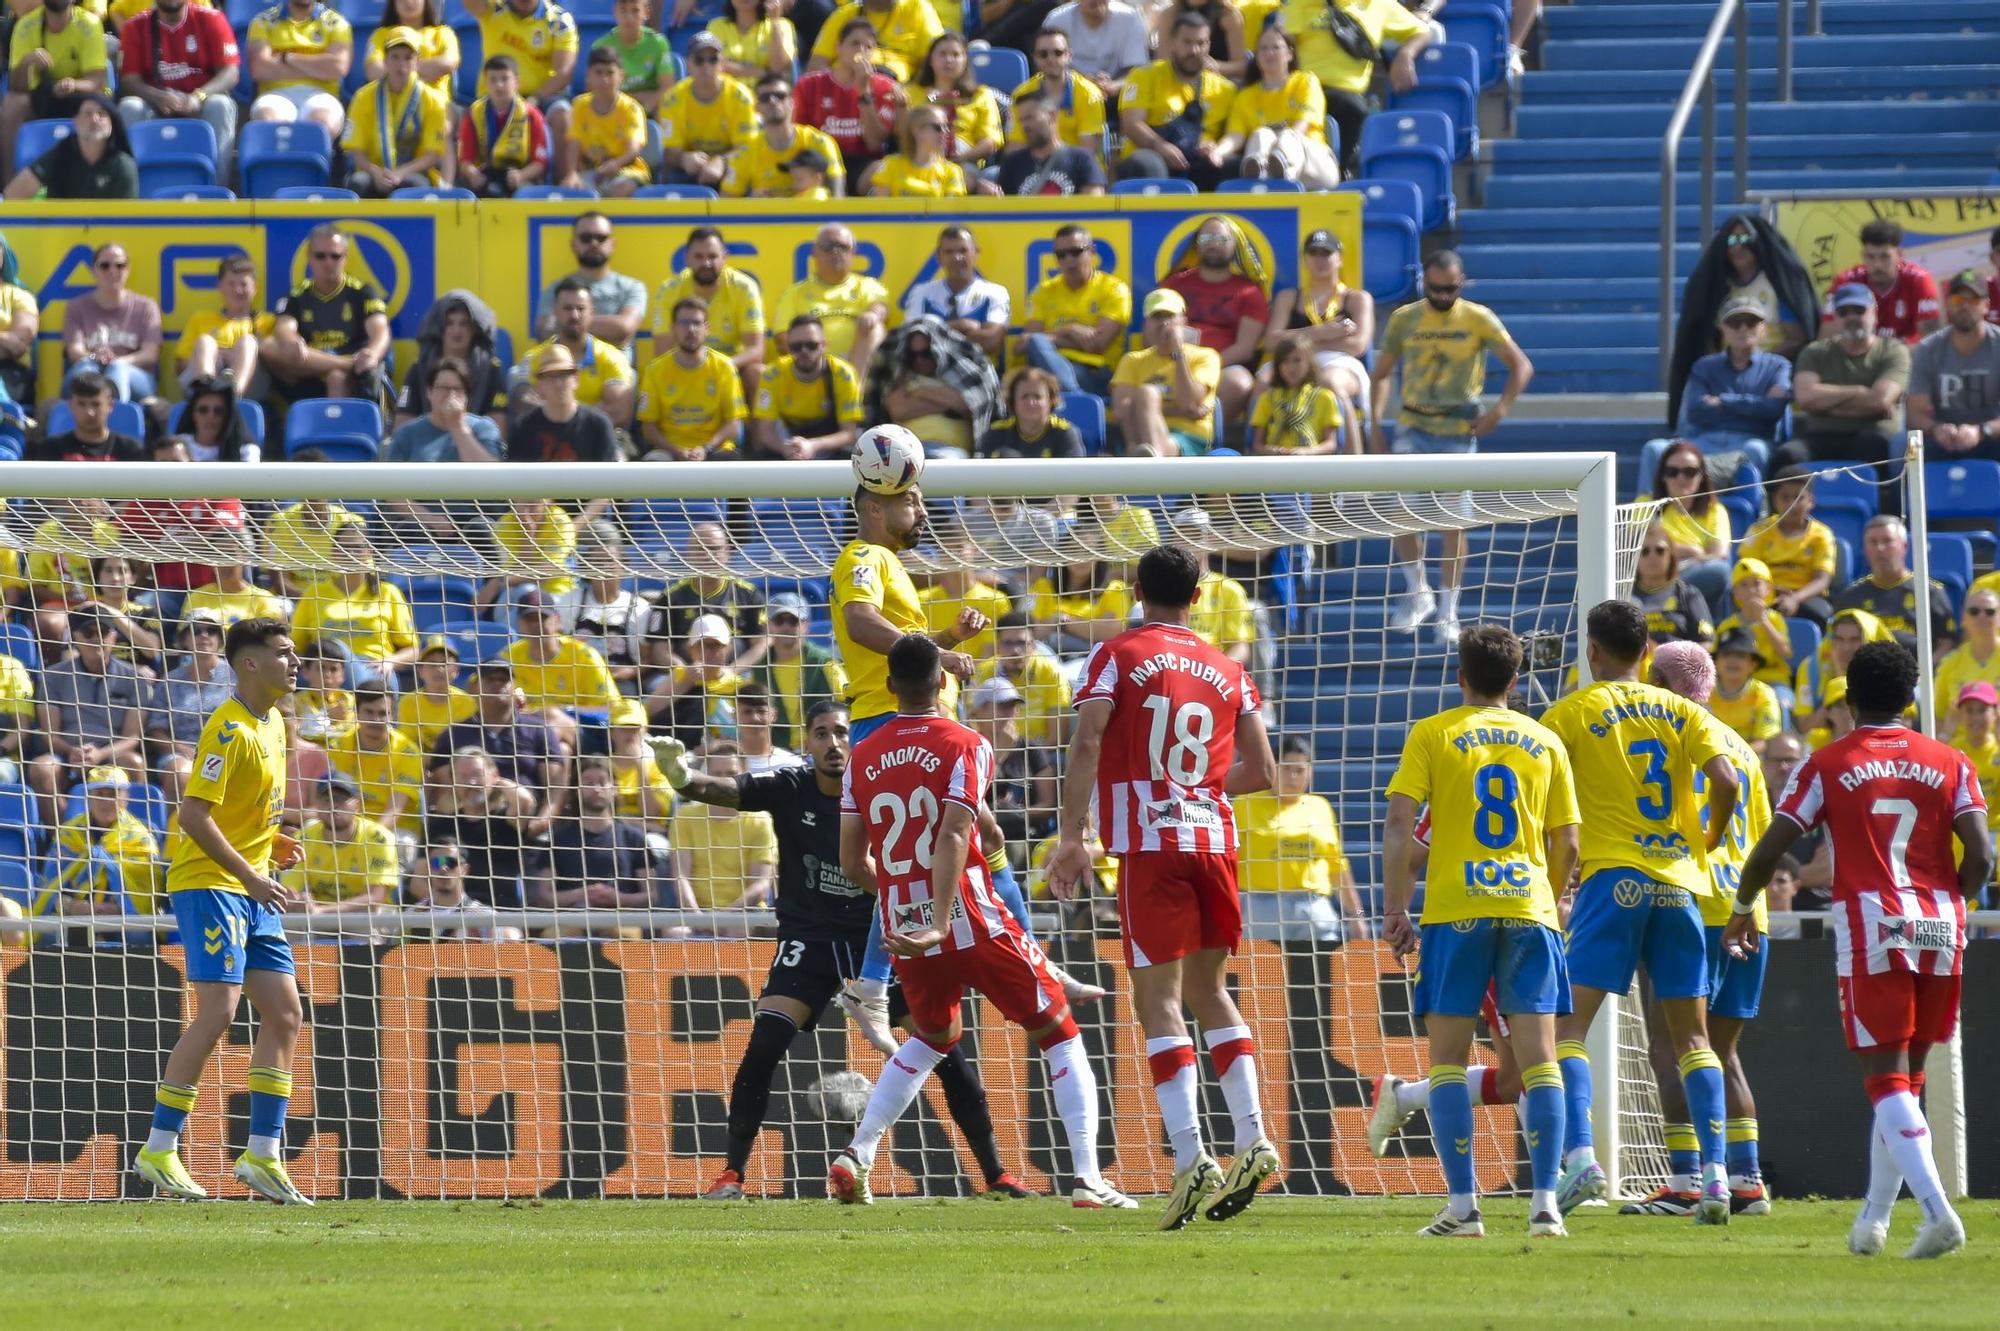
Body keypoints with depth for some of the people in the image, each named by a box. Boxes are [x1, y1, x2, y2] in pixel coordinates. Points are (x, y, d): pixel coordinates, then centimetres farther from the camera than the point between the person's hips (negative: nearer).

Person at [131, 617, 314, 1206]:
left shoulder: (273, 724, 14)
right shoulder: (229, 731, -15)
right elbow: (193, 815, -21)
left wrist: (271, 844, 9)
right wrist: (250, 877, -23)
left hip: (251, 891, 9)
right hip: (209, 886, -9)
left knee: (285, 1013, 5)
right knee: (218, 1012, -15)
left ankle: (263, 1154, 9)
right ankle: (159, 1150, -8)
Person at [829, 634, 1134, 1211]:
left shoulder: (862, 758, 6)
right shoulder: (965, 745, -7)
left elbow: (852, 864, 7)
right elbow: (952, 837, -20)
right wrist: (940, 921, -26)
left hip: (901, 926, 5)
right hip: (973, 925, -5)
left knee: (931, 1037, 30)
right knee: (1059, 1034, 7)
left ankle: (855, 1157, 18)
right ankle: (1087, 1178, -5)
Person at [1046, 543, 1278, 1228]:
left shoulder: (1117, 657, 1)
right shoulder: (1227, 671, 13)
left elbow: (1087, 742, -12)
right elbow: (1261, 771, 12)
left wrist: (1071, 836, -12)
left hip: (1149, 845, -4)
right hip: (1213, 838, 4)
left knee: (1159, 995, -5)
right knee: (1209, 990, 17)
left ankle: (1190, 1157, -16)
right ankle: (1252, 1140, 5)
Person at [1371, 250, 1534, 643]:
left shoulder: (1479, 320, -3)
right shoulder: (1404, 319, 3)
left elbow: (1521, 366, 1)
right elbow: (1382, 374, 13)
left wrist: (1499, 410, -12)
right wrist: (1376, 423, 1)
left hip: (1459, 433, -2)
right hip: (1412, 429, 2)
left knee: (1453, 523, -1)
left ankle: (1448, 613, 9)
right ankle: (1418, 594, 13)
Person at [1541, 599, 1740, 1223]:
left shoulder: (1572, 713, 2)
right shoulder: (1680, 711, 10)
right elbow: (1726, 781, -3)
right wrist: (1709, 840, 15)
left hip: (1613, 878, -4)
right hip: (1679, 882, 4)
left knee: (1569, 1025, -4)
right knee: (1692, 1036, 9)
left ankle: (1580, 1155, -23)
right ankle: (1715, 1174, -2)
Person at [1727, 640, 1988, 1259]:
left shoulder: (1827, 766, 2)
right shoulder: (1949, 765, 8)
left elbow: (1769, 849, -2)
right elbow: (1980, 855, -1)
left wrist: (1742, 910, 15)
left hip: (1869, 926, -3)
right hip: (1938, 927, 3)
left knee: (1887, 1079, -6)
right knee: (1905, 1079, 16)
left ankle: (1937, 1209, -24)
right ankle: (1873, 1218, 20)